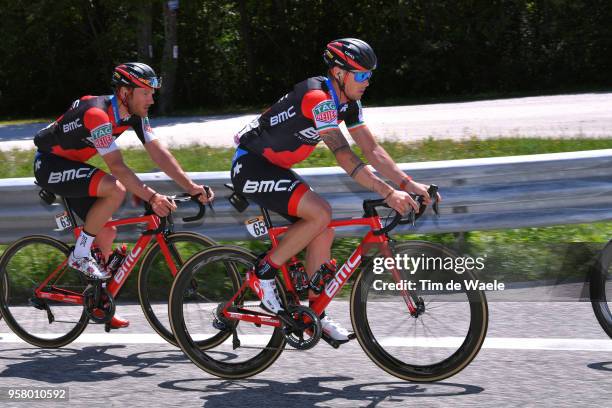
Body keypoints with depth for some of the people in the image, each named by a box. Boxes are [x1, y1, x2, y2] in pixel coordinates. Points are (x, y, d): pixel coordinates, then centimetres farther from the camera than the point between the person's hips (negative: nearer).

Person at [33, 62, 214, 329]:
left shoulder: (135, 114, -5)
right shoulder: (97, 114, -31)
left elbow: (158, 152, -8)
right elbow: (117, 167, -35)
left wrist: (191, 187, -18)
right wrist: (151, 197, -42)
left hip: (72, 166, 9)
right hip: (49, 165, -9)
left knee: (107, 234, 4)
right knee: (115, 190, -30)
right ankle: (80, 254, -15)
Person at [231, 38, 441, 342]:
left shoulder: (347, 102, 2)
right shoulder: (317, 97, -26)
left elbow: (372, 150, 3)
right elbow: (344, 157, -32)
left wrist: (408, 184, -8)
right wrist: (388, 193, -35)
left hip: (275, 168, 10)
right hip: (250, 165, -10)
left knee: (323, 231, 2)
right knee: (320, 214, -23)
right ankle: (265, 272, -8)